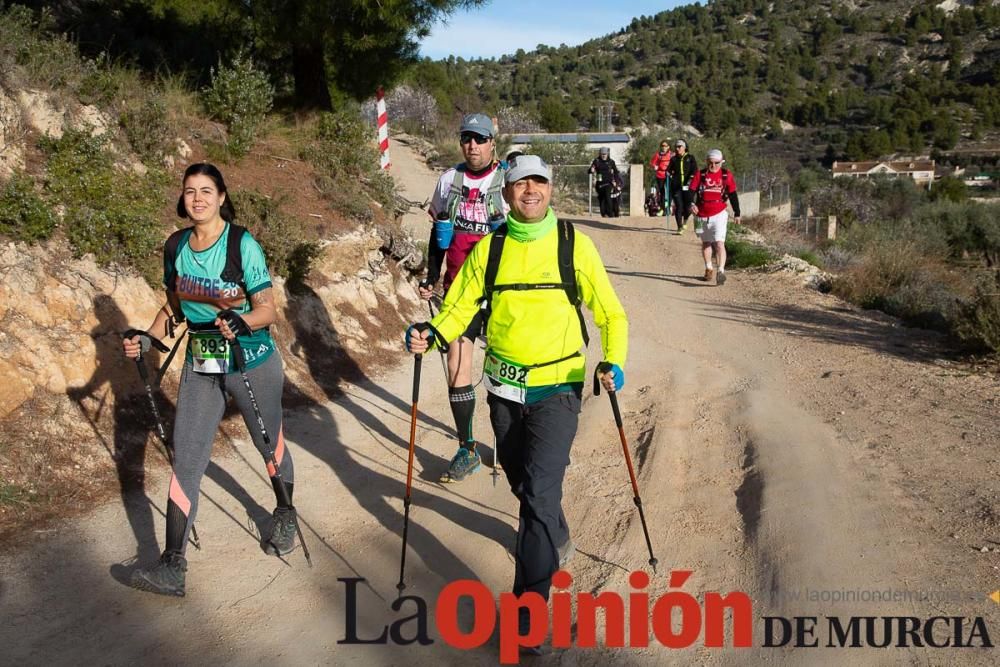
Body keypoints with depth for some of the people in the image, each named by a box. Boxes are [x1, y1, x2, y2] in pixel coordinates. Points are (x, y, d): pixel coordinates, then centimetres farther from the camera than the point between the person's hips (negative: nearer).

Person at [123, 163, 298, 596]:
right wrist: (148, 338, -3)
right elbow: (174, 305, 13)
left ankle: (285, 515, 44)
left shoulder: (243, 245, -15)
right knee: (186, 459, -4)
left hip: (253, 364, -4)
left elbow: (268, 308, -15)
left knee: (270, 445, 15)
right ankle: (172, 566, -2)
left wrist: (239, 321, -35)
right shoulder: (175, 247, 1)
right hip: (200, 366, 4)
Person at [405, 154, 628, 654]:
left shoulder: (573, 243, -5)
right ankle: (555, 539, 51)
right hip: (504, 387, 4)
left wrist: (613, 361, -19)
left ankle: (530, 609, -4)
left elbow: (610, 313, -1)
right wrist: (429, 334, -17)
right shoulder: (490, 248, 2)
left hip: (558, 387, -4)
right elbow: (459, 308, 4)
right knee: (522, 483, 20)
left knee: (539, 491, -14)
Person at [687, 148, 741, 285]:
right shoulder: (700, 175, -1)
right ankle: (709, 269, 34)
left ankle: (721, 271, -21)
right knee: (706, 243, 18)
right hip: (702, 215, 3)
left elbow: (733, 195, 5)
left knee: (719, 243, -16)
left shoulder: (727, 175, -1)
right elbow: (691, 191, -6)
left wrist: (737, 213, 6)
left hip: (719, 215, -2)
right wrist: (691, 204, -26)